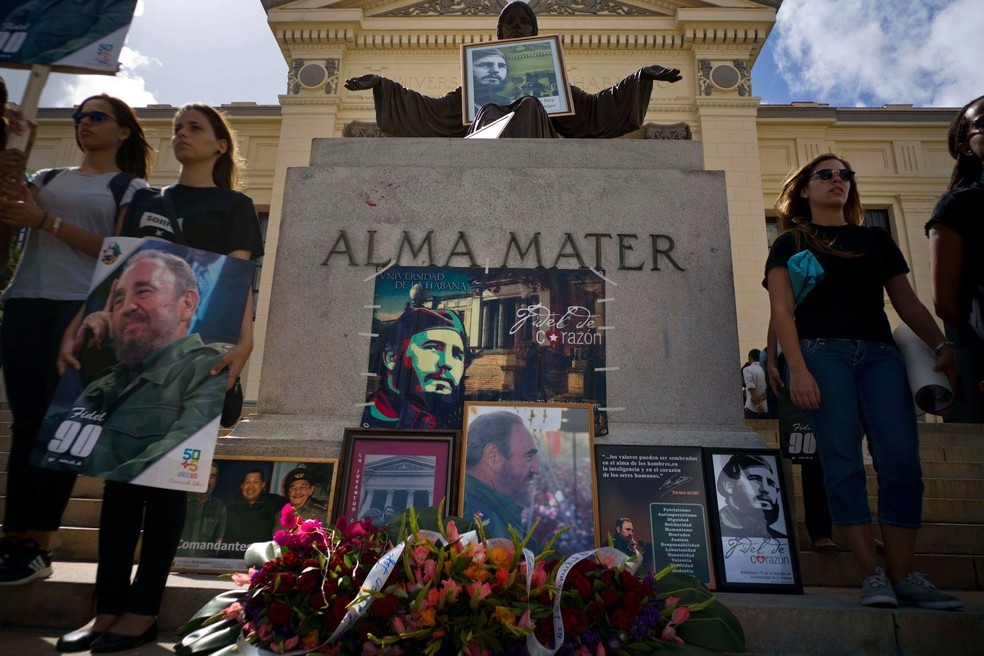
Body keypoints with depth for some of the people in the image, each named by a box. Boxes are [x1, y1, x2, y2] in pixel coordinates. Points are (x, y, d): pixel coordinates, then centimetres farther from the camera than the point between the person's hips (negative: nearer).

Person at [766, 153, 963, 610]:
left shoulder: (876, 239, 23)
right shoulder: (790, 243, 11)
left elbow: (908, 302, 18)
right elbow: (782, 311, 0)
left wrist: (941, 345, 1)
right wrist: (797, 369, -13)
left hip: (879, 353, 4)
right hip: (821, 352, -3)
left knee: (902, 462, -7)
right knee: (843, 463, -9)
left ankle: (903, 577, 2)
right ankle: (872, 576, -4)